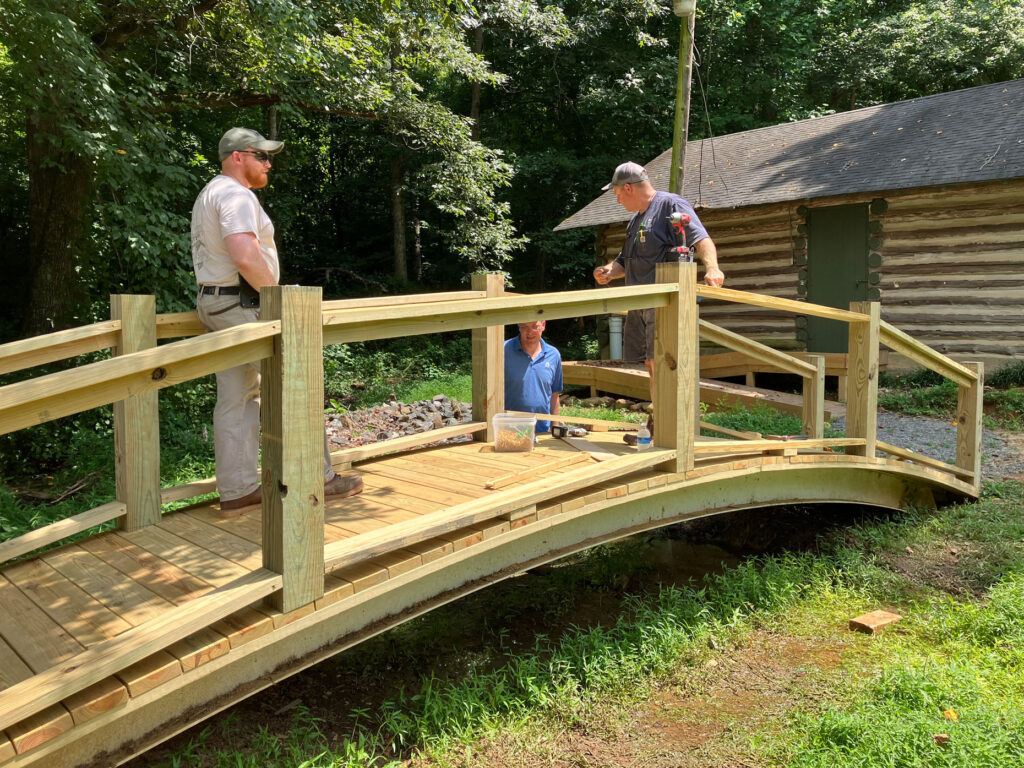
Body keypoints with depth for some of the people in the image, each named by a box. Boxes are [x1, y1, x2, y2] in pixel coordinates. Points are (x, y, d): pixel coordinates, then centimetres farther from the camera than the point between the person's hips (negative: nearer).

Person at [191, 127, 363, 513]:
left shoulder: (209, 194, 21)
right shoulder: (236, 195, -14)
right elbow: (246, 258, -28)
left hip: (215, 304, 10)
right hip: (244, 306, -10)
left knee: (235, 399, 10)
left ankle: (236, 489, 13)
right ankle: (319, 478, 6)